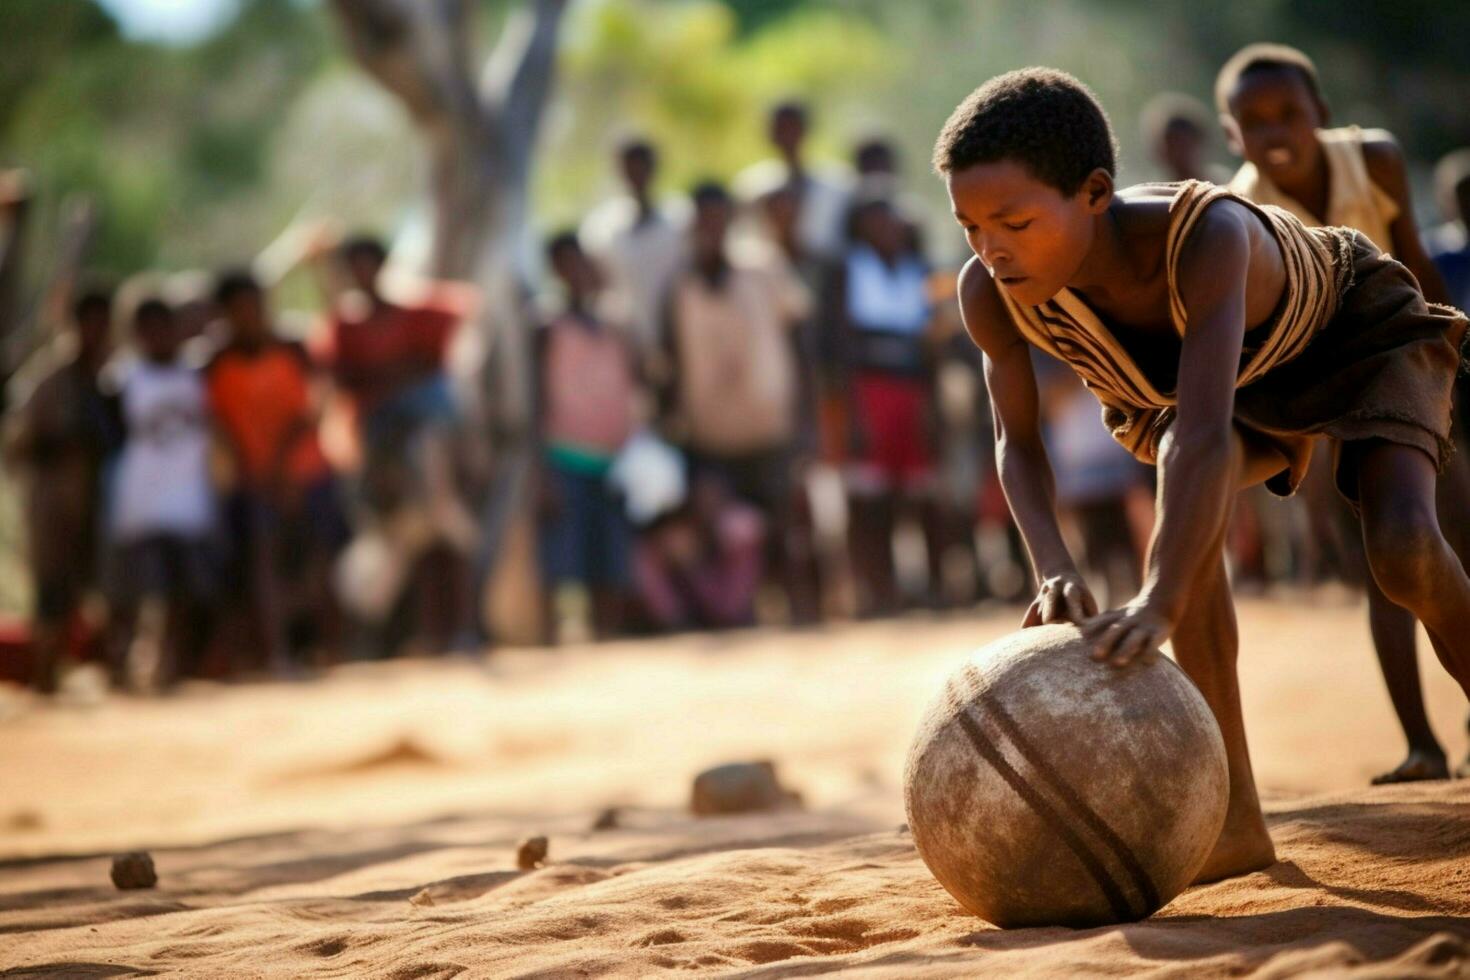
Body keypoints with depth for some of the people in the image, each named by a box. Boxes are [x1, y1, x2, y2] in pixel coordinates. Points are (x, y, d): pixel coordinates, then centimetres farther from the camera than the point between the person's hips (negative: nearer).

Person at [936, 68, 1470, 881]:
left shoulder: (1208, 233, -45)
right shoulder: (990, 291, -31)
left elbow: (1205, 431, -54)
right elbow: (1017, 442, -17)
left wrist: (1157, 606, -67)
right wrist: (1053, 568, -37)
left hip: (1359, 333, -4)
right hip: (1234, 379, 4)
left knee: (1404, 553, -27)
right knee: (1188, 500, -28)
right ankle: (1235, 818, -21)